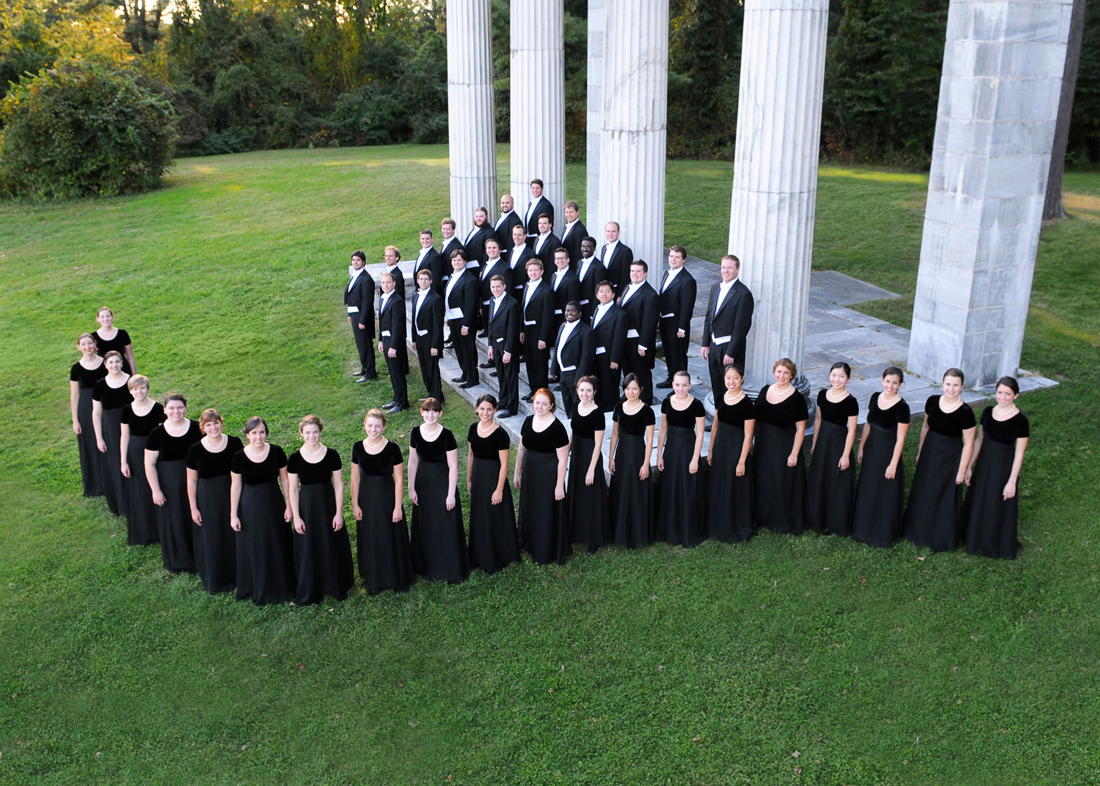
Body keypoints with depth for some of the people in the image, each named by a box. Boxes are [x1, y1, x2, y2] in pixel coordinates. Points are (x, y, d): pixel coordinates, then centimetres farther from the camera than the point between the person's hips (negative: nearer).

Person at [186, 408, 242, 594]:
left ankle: (235, 575, 32)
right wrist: (193, 508, -3)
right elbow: (191, 481, -3)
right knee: (212, 539, 10)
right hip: (208, 500, -1)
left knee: (234, 536, 13)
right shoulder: (196, 450, -11)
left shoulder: (235, 443, -8)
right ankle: (215, 580, 29)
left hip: (232, 495, 1)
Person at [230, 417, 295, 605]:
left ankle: (280, 587, 32)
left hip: (274, 504, 1)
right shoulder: (239, 457, -12)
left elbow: (285, 479, -1)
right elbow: (235, 486, -5)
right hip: (250, 508, -1)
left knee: (278, 547, 13)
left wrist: (289, 506, -1)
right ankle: (257, 590, 29)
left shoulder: (276, 452, -10)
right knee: (253, 549, 11)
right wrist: (233, 515, -3)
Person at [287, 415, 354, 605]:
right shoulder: (295, 458, -5)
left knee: (332, 546, 10)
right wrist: (296, 517, -6)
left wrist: (339, 513, -6)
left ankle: (336, 585, 29)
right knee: (307, 550, 8)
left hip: (328, 504, 0)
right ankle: (309, 592, 23)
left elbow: (338, 485, -3)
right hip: (306, 506, 0)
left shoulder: (331, 455, -6)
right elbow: (292, 489, -2)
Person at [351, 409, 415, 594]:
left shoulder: (392, 448, -13)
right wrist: (355, 504, 1)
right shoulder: (358, 447, -5)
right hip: (366, 499, 3)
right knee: (370, 541, 13)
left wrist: (398, 506, -11)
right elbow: (355, 478, 3)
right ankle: (374, 580, 30)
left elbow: (399, 479, -10)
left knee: (392, 539, 8)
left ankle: (397, 578, 27)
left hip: (387, 498, -2)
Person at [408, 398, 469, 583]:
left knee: (446, 527, 4)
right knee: (425, 526, 16)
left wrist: (451, 494, -14)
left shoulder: (446, 435, -17)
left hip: (443, 483, -4)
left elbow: (453, 467, -13)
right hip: (423, 484, 4)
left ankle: (450, 569, 20)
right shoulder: (416, 433, -4)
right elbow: (413, 462, 5)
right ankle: (428, 565, 34)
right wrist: (411, 489, 5)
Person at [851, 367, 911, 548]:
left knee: (885, 494, 6)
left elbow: (900, 438, -16)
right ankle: (865, 528, 37)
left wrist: (893, 464, -16)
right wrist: (861, 448, 11)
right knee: (867, 490, 19)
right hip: (871, 449, 7)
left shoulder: (902, 407, -19)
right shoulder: (875, 397, -1)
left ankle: (883, 535, 23)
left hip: (888, 452, -6)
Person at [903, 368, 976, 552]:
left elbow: (968, 444, -14)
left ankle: (941, 539, 26)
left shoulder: (965, 412, -21)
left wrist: (962, 470, -11)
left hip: (950, 458, -5)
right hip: (929, 454, 5)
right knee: (923, 493, 18)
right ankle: (920, 530, 38)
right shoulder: (932, 401, -7)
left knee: (945, 498, 8)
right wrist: (920, 451, 13)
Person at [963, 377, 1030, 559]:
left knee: (1000, 509, 9)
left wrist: (1012, 481, -14)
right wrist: (969, 466, 8)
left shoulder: (1020, 421, -17)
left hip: (1004, 467, -5)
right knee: (978, 504, 18)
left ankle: (1000, 547, 30)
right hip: (984, 463, 5)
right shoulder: (988, 412, -2)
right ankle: (977, 541, 38)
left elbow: (1019, 454, -14)